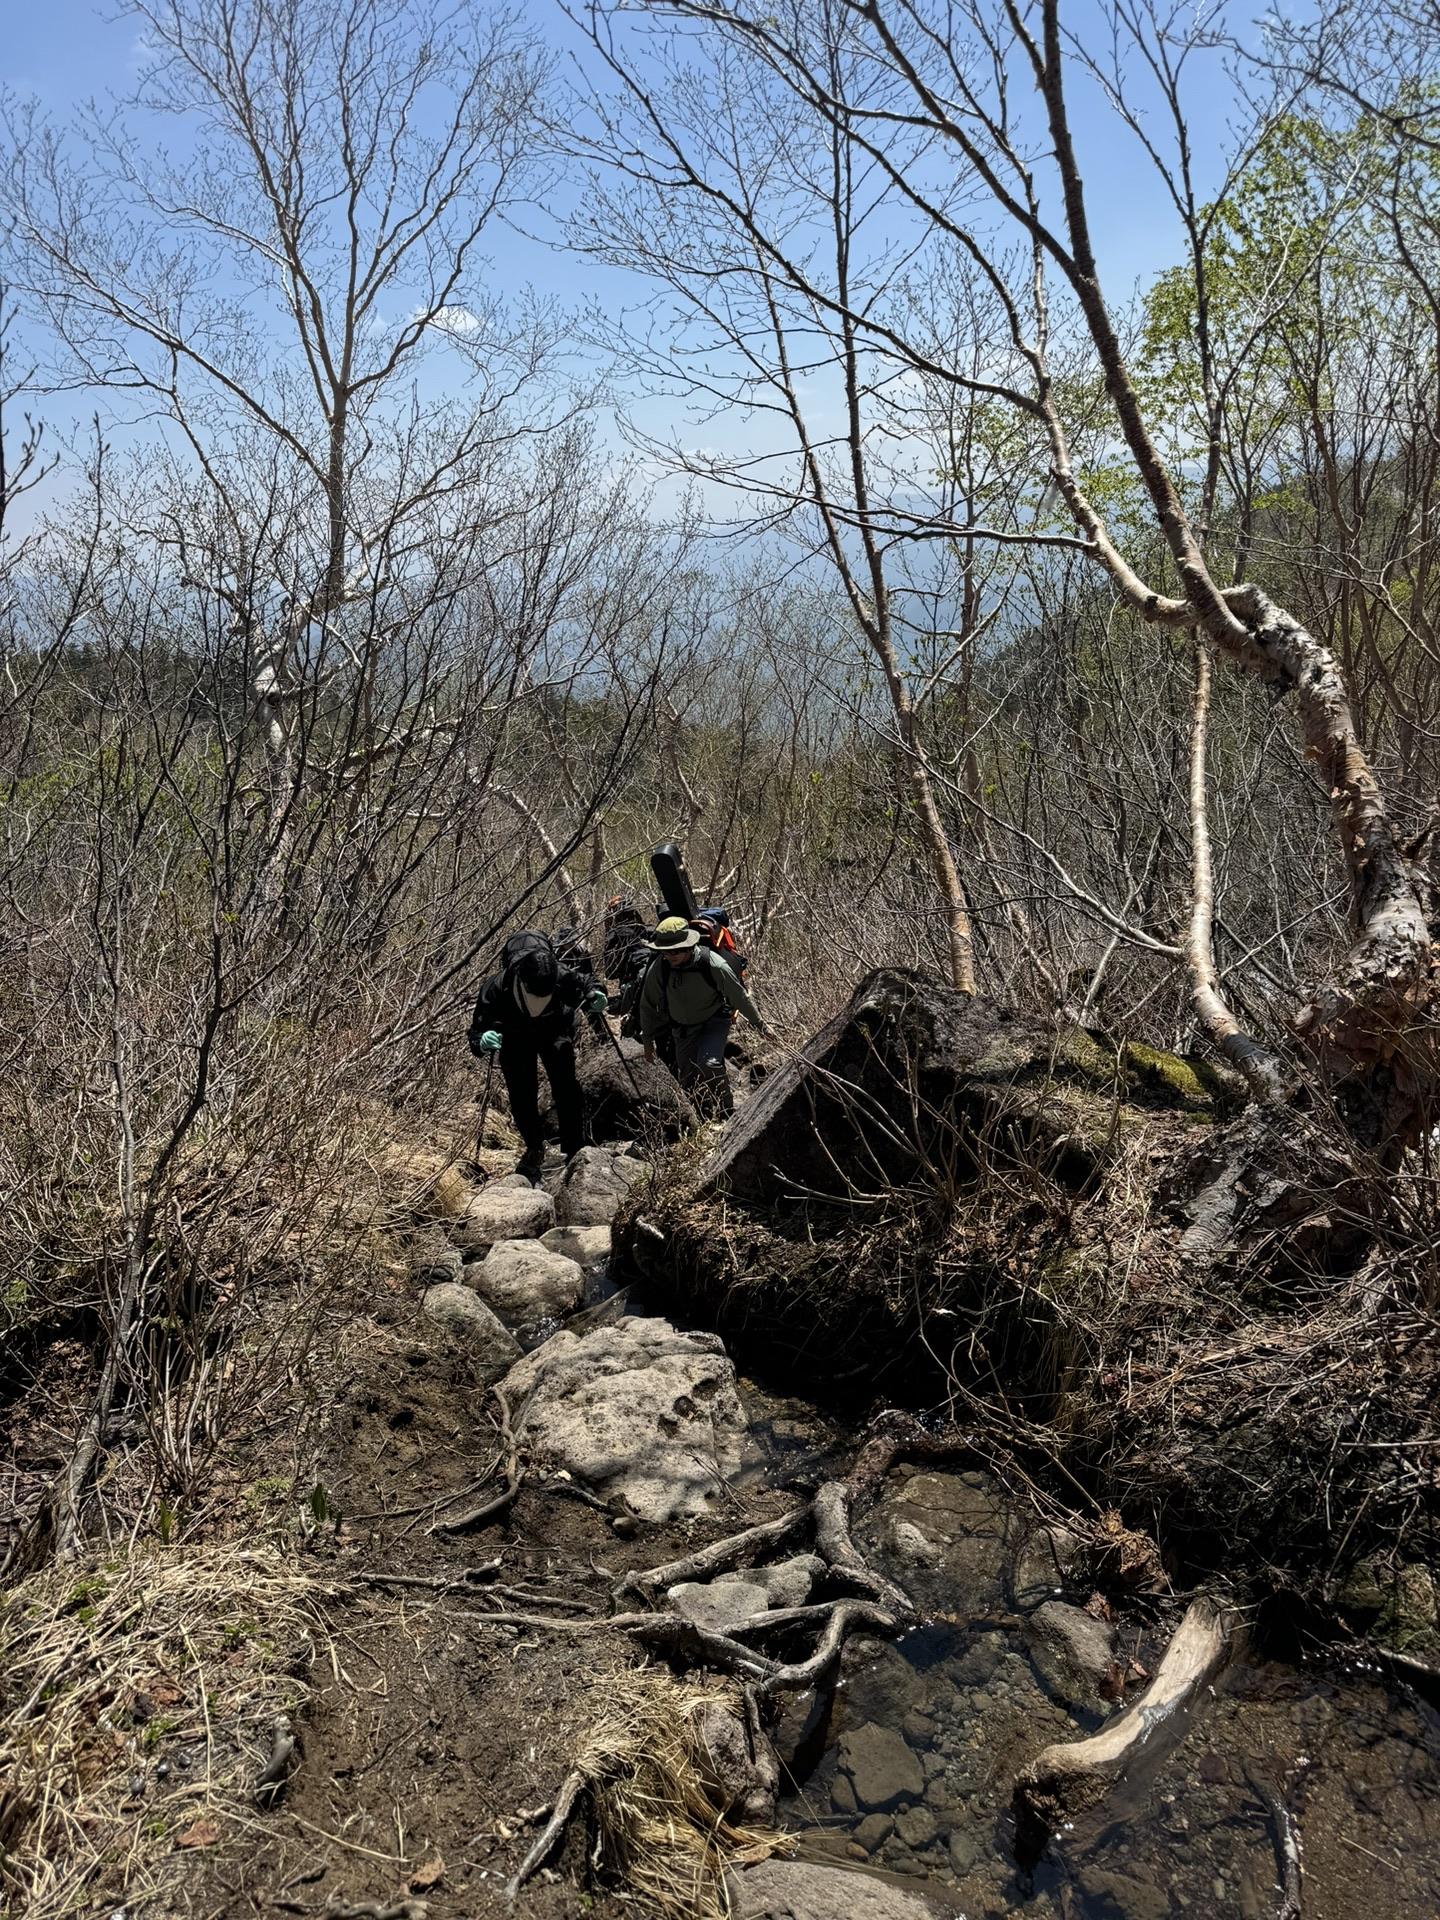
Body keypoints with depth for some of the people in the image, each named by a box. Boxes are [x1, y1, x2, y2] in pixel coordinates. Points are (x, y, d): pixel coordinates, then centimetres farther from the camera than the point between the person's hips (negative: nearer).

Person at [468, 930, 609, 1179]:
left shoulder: (563, 978, -37)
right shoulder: (497, 988, -39)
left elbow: (586, 984, -11)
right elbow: (476, 1038, -30)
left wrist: (595, 997, -35)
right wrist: (483, 1042, -55)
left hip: (554, 1032, 0)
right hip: (516, 1040, 0)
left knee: (565, 1086, -14)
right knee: (521, 1094, -2)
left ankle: (574, 1151, 0)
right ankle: (534, 1149, 24)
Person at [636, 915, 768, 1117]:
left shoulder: (713, 964, -28)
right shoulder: (658, 968, -21)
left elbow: (739, 995, -12)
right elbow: (648, 1004, -2)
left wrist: (758, 1023, 0)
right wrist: (648, 1039, 7)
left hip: (715, 1021, -4)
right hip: (683, 1028, 4)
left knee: (708, 1063, -26)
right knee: (688, 1079, 3)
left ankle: (728, 1113, -8)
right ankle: (706, 1121, 25)